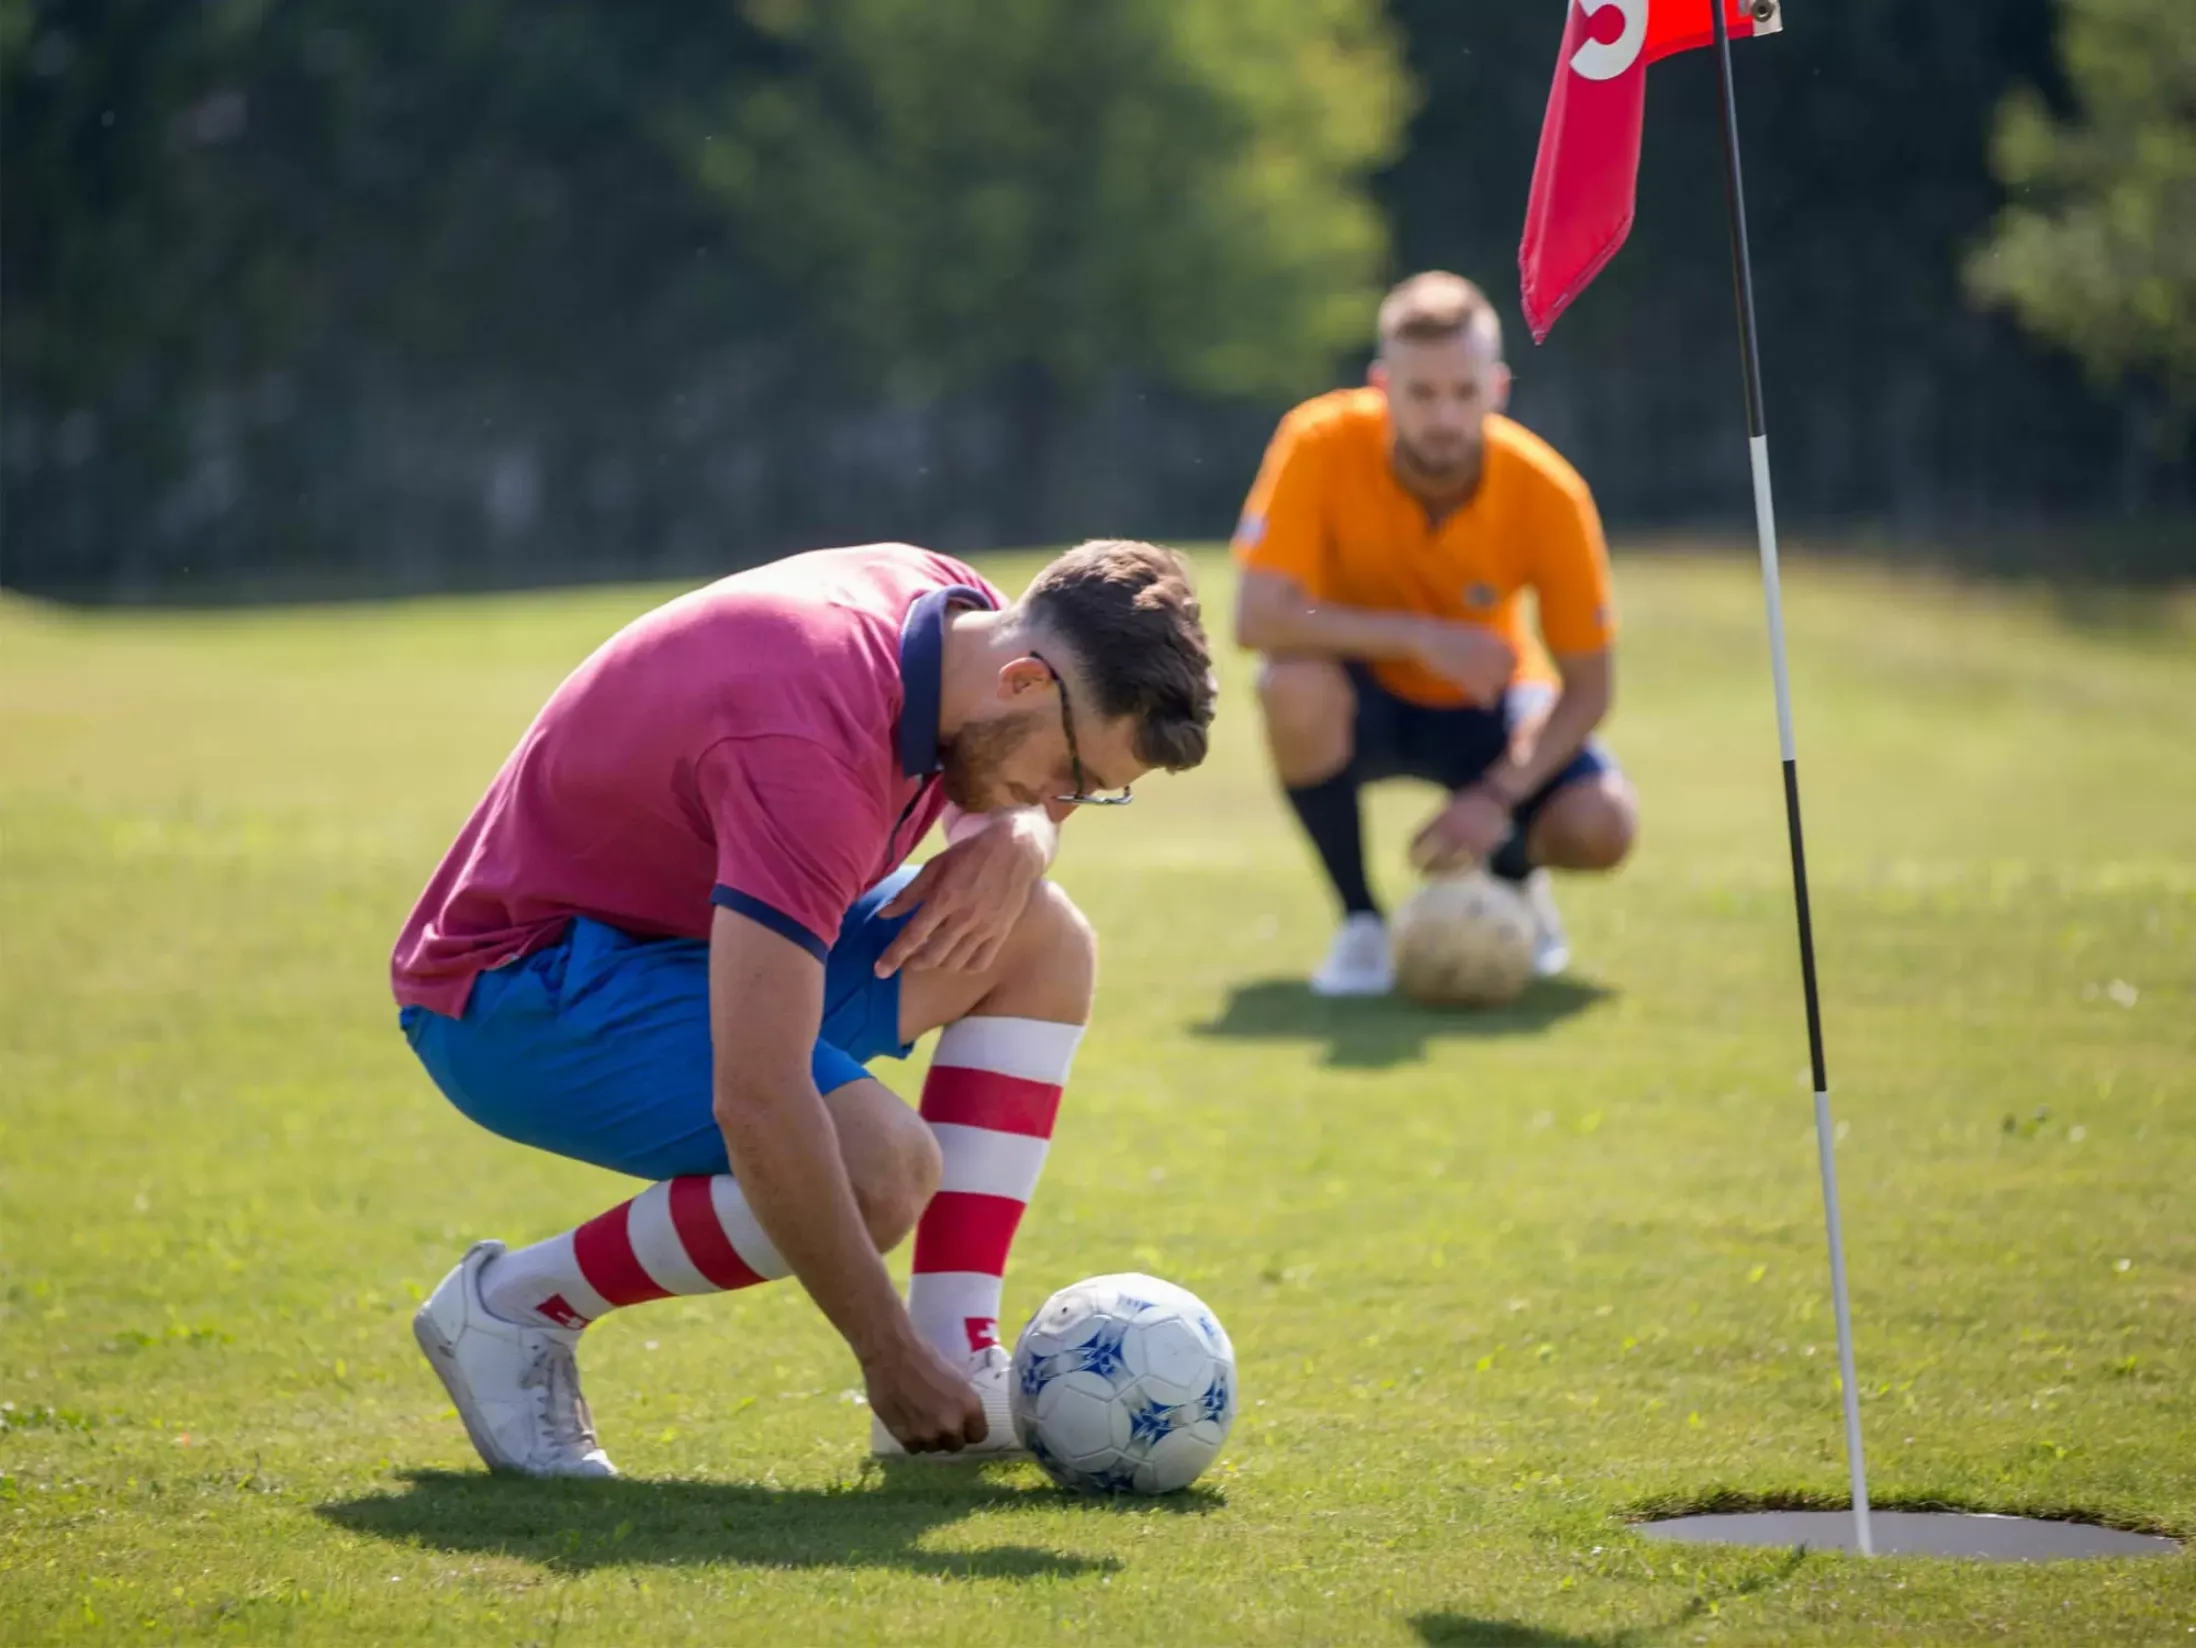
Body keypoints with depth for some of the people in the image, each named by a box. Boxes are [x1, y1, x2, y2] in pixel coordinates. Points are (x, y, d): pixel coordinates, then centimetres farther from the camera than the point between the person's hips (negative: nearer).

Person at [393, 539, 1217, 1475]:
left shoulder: (962, 614, -7)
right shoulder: (815, 749, -35)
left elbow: (1015, 794, 19)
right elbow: (757, 1099, -38)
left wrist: (1019, 839, -8)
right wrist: (890, 1357, -31)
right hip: (512, 992, -10)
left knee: (1041, 944, 2)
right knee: (879, 1170, -29)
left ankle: (961, 1362, -2)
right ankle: (514, 1307, -8)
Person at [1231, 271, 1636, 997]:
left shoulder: (1548, 493, -22)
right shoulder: (1322, 444, -25)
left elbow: (1588, 686, -16)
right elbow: (1258, 616, -31)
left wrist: (1496, 796, -30)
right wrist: (1419, 637, -38)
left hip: (1481, 705, 1)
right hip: (1363, 698, -1)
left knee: (1602, 826, -26)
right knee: (1294, 684, -37)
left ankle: (1511, 872, 14)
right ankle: (1360, 923, -15)